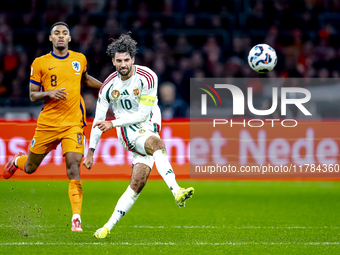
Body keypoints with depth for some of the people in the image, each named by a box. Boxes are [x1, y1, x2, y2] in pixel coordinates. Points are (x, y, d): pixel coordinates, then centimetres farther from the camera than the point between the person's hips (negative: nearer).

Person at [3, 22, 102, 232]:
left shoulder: (80, 59, 9)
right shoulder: (40, 63, 0)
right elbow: (32, 96, 3)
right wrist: (49, 93, -17)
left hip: (73, 123, 0)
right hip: (47, 123, 0)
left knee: (74, 167, -17)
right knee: (30, 167, 12)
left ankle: (76, 217, -15)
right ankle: (17, 161, 50)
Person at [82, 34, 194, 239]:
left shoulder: (147, 77, -9)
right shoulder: (108, 86, 1)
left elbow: (143, 114, -10)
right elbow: (99, 120, 9)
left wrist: (113, 123, -12)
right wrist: (91, 151, 8)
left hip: (148, 126, 1)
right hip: (128, 132, -1)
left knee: (137, 184, -7)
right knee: (156, 144, -35)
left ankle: (109, 226, 2)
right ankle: (176, 192, -55)